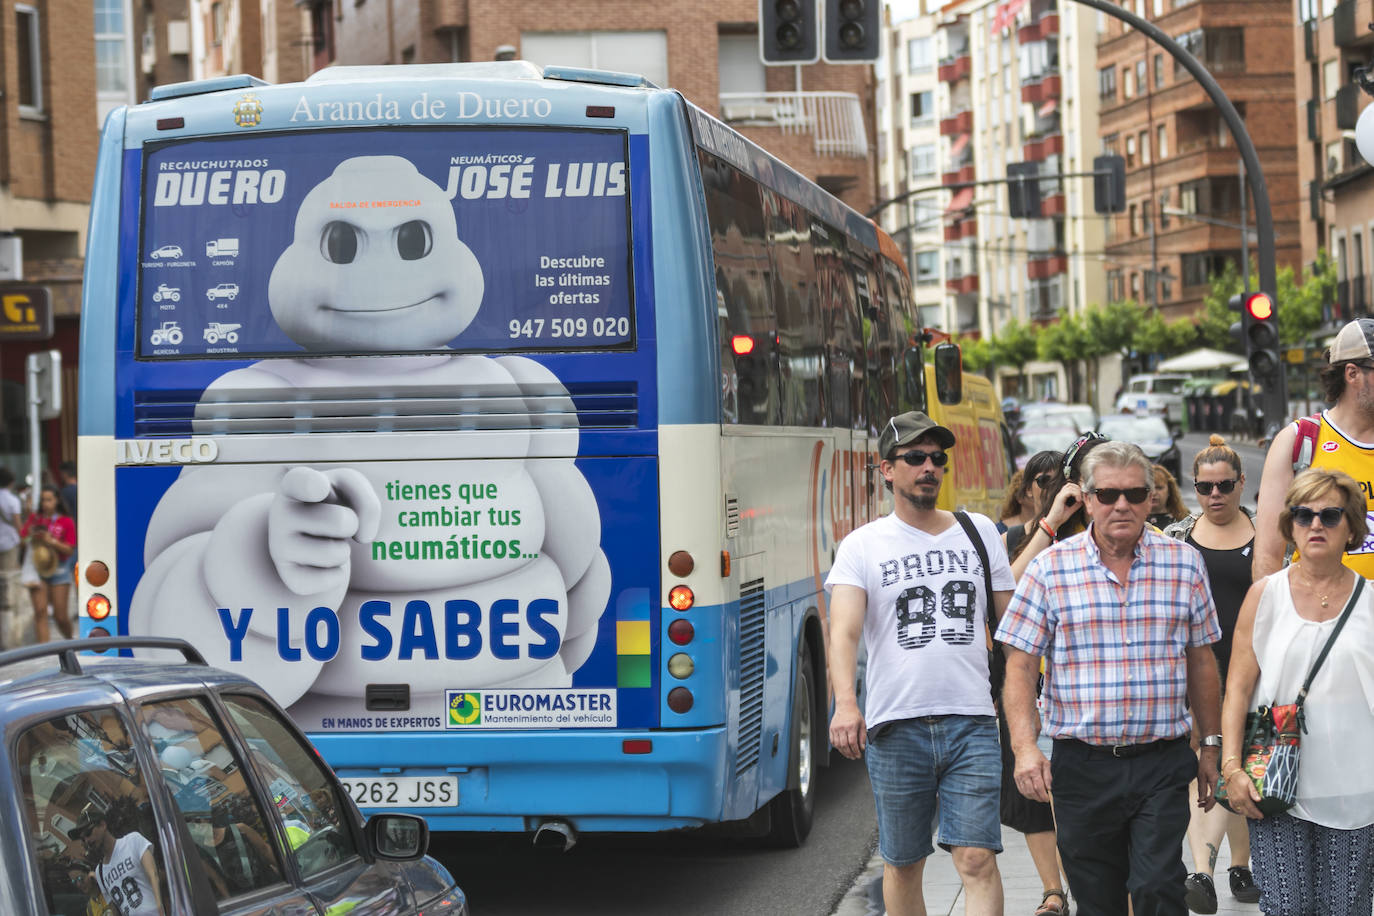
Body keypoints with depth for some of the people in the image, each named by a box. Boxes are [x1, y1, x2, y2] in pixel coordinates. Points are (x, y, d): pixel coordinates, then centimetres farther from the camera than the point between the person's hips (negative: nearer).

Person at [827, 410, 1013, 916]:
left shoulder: (979, 532, 12)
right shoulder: (862, 546, 3)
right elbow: (844, 629, -13)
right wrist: (845, 703, -30)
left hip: (971, 723, 1)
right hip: (895, 728, -1)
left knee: (977, 859, -11)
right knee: (903, 865, 9)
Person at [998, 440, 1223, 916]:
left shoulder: (1184, 564, 5)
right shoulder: (1051, 568, -1)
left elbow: (1201, 661, 12)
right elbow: (1020, 666, -2)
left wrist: (1210, 746, 13)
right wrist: (1024, 748, -15)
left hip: (1162, 764, 0)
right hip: (1082, 765, 0)